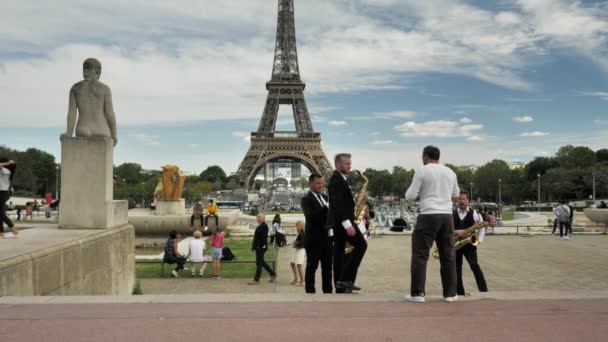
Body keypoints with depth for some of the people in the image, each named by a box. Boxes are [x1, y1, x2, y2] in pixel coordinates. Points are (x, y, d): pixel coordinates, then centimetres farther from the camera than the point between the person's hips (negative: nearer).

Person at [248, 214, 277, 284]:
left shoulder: (264, 226, -13)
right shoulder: (259, 226, 16)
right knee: (261, 262, 15)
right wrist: (253, 246, 15)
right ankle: (273, 274, 25)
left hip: (261, 247, -10)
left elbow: (264, 237, -20)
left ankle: (256, 280, 1)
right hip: (258, 247, 10)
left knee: (259, 263, -4)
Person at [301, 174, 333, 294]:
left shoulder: (325, 197, 16)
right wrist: (327, 207, -28)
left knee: (327, 266, 10)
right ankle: (310, 291, 4)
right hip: (313, 239, -7)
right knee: (312, 267, -1)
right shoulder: (306, 199, -7)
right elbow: (312, 215, -23)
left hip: (327, 238, 7)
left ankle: (328, 291, 17)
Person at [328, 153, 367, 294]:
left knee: (339, 252, 8)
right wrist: (347, 224, -27)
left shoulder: (339, 178, 19)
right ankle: (346, 278, -12)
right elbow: (337, 204, -22)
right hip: (342, 221, -10)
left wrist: (355, 200, 7)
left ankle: (340, 287, 11)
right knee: (361, 244, -11)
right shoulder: (336, 179, -13)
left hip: (339, 222, 10)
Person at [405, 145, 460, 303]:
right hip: (447, 216, 5)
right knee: (448, 255, 10)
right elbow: (456, 196, 23)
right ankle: (450, 293, 13)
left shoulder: (421, 171, -3)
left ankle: (418, 293, -1)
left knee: (420, 255, 1)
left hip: (428, 216, -4)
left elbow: (410, 196, -4)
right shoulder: (450, 172, 12)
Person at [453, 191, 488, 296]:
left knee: (474, 266, -18)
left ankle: (484, 291, -15)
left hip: (469, 244, -2)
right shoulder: (452, 213, 5)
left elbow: (482, 229, 8)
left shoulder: (474, 213, 4)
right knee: (457, 270, 3)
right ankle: (460, 294, 13)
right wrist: (457, 232, -19)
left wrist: (479, 240, -7)